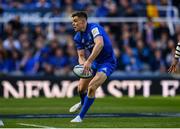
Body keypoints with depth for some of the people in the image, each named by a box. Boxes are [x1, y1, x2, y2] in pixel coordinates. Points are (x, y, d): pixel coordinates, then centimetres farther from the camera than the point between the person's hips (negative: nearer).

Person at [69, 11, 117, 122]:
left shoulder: (94, 28, -24)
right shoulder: (78, 37, 1)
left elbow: (100, 43, -42)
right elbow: (81, 56, 3)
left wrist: (89, 61, -46)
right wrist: (83, 63, -22)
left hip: (107, 62, -8)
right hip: (95, 62, 8)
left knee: (91, 87, -24)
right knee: (81, 88, 11)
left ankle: (80, 117, -13)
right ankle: (83, 103, 48)